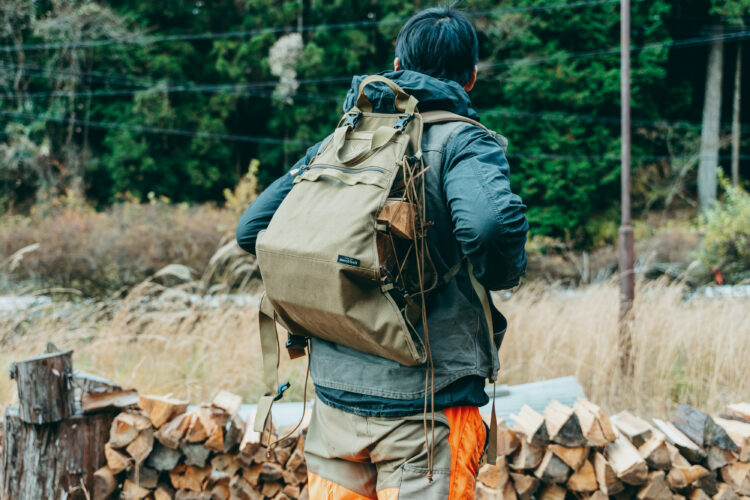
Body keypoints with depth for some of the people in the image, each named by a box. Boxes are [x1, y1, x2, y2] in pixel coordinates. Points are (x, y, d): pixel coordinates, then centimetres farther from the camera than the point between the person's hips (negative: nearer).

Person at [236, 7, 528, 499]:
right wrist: (500, 276, -6)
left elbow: (253, 229, 9)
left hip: (335, 391, 5)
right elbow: (491, 223, -27)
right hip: (426, 401, -5)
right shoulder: (463, 141, -6)